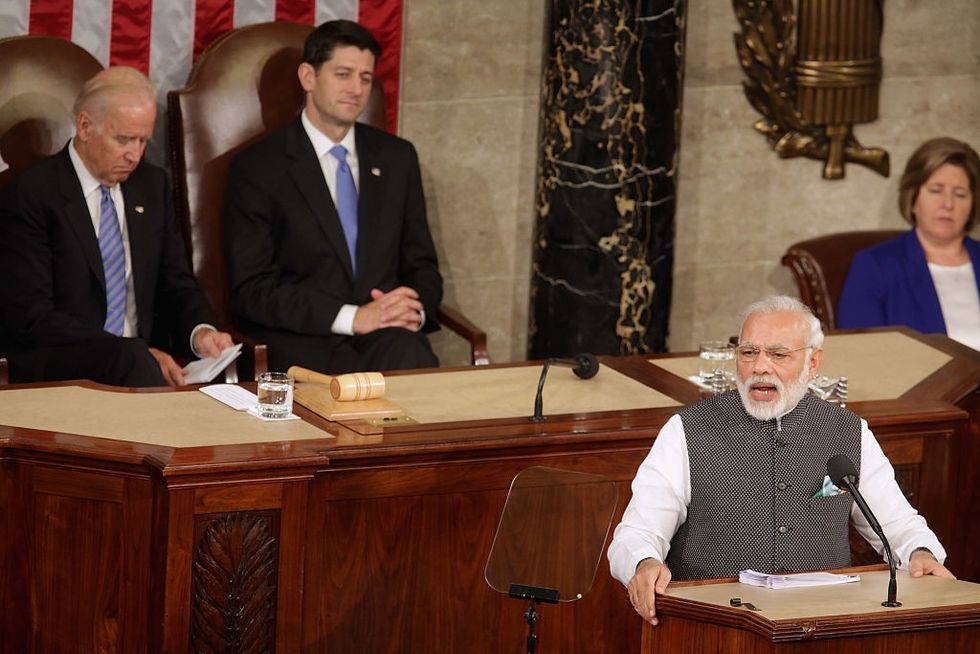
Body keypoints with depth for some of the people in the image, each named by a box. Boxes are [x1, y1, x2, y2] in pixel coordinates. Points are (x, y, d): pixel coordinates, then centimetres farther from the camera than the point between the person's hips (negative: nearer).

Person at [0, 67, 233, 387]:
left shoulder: (151, 185, 14)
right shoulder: (31, 195, -6)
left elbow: (176, 285, 20)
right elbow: (31, 317, -13)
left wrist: (201, 331, -6)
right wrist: (137, 353, -21)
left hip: (137, 359, 5)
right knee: (131, 359, -36)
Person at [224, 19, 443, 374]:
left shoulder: (397, 157, 16)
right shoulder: (257, 168, 2)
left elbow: (421, 263, 21)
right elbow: (251, 291, -5)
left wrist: (415, 309, -5)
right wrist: (351, 317, -16)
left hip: (388, 336, 4)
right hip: (301, 342, -4)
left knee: (412, 358, -34)